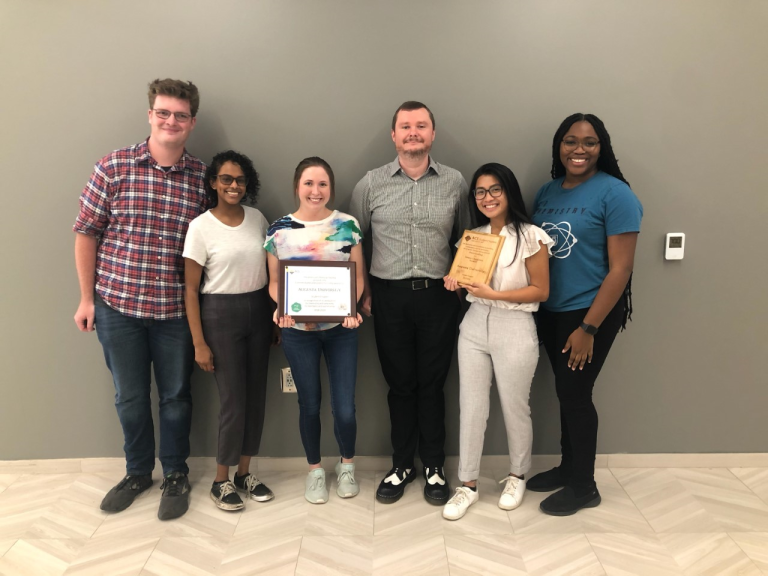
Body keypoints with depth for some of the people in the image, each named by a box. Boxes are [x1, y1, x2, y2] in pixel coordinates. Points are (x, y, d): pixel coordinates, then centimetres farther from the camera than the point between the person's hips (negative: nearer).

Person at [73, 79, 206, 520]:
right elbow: (87, 232, 1)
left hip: (176, 310, 0)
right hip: (117, 305, 0)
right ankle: (138, 471, 36)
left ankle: (176, 474, 32)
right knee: (130, 397, 14)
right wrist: (87, 298, 2)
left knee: (176, 396, 12)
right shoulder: (114, 167, -4)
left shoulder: (203, 177, -1)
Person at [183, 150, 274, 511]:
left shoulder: (258, 219, 5)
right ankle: (221, 482, 20)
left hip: (259, 311, 5)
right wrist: (199, 343, -10)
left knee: (256, 397, 9)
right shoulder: (201, 227, -8)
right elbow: (190, 289, -7)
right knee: (234, 401, -1)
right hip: (220, 314, -4)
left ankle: (244, 473, 27)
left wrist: (278, 317, 8)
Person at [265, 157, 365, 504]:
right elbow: (274, 281, 5)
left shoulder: (348, 225, -1)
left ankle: (346, 465, 30)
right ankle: (315, 470, 34)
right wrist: (281, 308, -15)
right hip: (298, 331, 0)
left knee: (344, 407, 1)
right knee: (309, 404, 12)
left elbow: (359, 275, 2)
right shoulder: (278, 230, -1)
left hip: (341, 328, 0)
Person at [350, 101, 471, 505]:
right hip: (389, 296, 0)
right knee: (400, 383, 10)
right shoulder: (371, 184, 2)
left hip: (439, 295, 0)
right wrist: (360, 290, 3)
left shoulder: (455, 182, 4)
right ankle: (401, 465, 27)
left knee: (432, 383, 8)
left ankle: (434, 467, 25)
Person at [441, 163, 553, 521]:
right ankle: (468, 484, 20)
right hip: (474, 325, 5)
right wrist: (456, 283, -5)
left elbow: (541, 291, -10)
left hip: (514, 330, -4)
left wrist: (494, 294, -20)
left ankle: (517, 476, 34)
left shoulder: (530, 237, -9)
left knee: (514, 408, 11)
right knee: (471, 407, 6)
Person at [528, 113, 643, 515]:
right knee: (566, 392, 16)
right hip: (550, 312, 6)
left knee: (576, 394, 2)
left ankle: (584, 487, 21)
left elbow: (621, 269, -15)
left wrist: (589, 327, -18)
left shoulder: (614, 193, -12)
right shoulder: (547, 192, 7)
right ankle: (568, 467, 34)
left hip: (590, 313, -5)